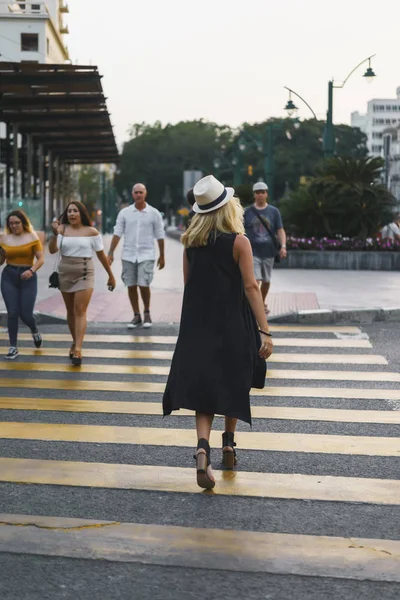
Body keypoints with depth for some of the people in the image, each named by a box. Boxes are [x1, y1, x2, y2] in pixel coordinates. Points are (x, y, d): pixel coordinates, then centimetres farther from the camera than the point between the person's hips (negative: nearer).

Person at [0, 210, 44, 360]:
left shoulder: (32, 237, -2)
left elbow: (41, 259, -6)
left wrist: (31, 270, -21)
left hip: (27, 277, -2)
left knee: (25, 314, -2)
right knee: (12, 313, -4)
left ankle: (34, 331, 34)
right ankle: (13, 347, 6)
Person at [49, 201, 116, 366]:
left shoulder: (91, 232, -3)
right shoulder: (62, 229, -1)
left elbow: (101, 255, 4)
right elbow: (52, 250, -11)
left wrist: (111, 275, 9)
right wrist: (55, 234, -27)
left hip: (84, 274, -3)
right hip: (65, 273, 3)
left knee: (80, 311, -11)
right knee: (70, 311, 13)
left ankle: (77, 349, -18)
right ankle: (75, 342, 30)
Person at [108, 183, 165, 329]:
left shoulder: (154, 213, 2)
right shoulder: (124, 213, 5)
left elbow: (160, 236, 6)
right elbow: (117, 233, 4)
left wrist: (162, 256, 7)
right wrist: (111, 253, -2)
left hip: (146, 255, -2)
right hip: (128, 255, 2)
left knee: (143, 285, -10)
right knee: (131, 286, 4)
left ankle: (147, 313, 11)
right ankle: (136, 316, 16)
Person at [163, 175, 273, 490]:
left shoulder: (191, 241, 2)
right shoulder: (239, 241, -11)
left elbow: (188, 282, 11)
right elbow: (250, 287, -15)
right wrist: (265, 331, -15)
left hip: (198, 324, 3)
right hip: (233, 323, -3)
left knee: (204, 386, 3)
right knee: (234, 383, 18)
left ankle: (203, 447, -18)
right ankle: (228, 443, 28)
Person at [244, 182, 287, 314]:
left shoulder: (274, 211, 5)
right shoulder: (247, 212, 2)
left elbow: (280, 230, 3)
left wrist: (283, 246, -11)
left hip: (269, 252, 2)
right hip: (253, 252, -2)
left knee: (266, 281, 15)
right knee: (255, 281, -14)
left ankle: (263, 303, 36)